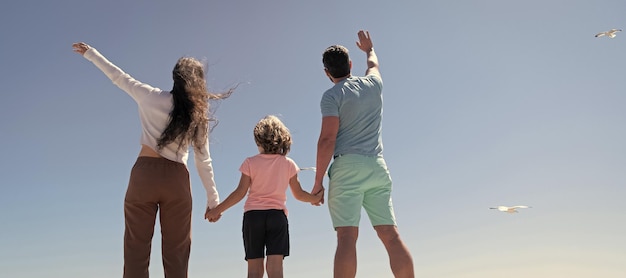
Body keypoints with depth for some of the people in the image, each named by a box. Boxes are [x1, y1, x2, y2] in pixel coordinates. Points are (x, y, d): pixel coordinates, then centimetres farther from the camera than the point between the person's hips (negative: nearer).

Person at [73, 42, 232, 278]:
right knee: (176, 254, 7)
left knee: (136, 249, 3)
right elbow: (203, 161, 4)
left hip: (145, 174, 0)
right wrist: (213, 199, 11)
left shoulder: (151, 97, 1)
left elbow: (118, 77, 13)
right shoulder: (198, 116, 4)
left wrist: (90, 53, 28)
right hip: (177, 179, 1)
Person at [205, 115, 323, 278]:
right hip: (277, 214, 0)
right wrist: (314, 198, 27)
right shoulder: (288, 164, 4)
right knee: (275, 264, -6)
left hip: (253, 215, 0)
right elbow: (298, 194, 9)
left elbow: (240, 193, -5)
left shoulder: (251, 163, -1)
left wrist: (217, 210, 4)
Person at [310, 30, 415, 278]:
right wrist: (369, 49, 60)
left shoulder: (332, 95, -2)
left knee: (347, 237, -11)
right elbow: (374, 64, 40)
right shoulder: (373, 84, 15)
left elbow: (327, 139, -11)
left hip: (347, 167, -5)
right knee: (391, 235, 2)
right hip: (378, 167, 5)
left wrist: (318, 181, -7)